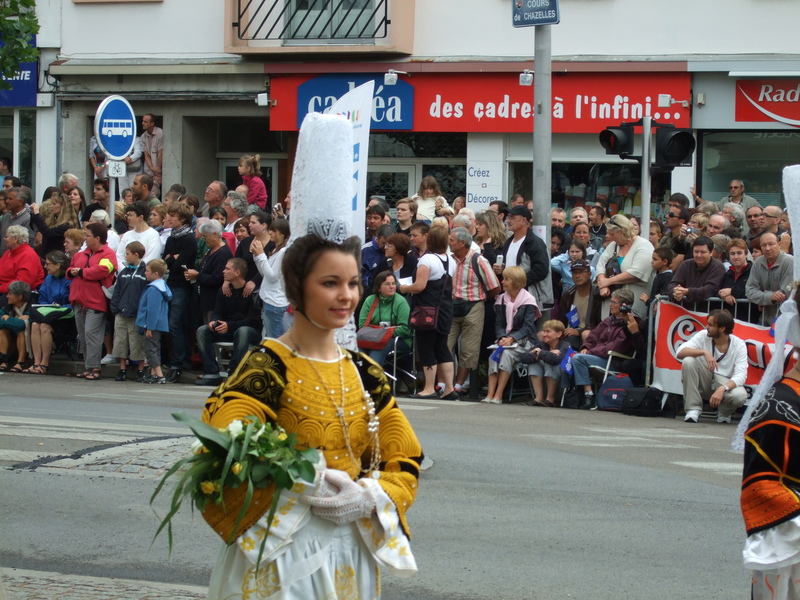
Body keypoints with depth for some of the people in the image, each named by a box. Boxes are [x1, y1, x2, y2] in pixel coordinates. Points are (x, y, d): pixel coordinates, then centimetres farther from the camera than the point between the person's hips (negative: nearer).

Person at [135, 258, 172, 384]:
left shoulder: (153, 290, -19)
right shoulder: (163, 286, 12)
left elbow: (152, 310, -23)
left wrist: (149, 327, -20)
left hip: (153, 325, -10)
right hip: (160, 324, 10)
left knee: (150, 349, -7)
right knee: (155, 349, 16)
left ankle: (159, 375, -12)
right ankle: (154, 373, 22)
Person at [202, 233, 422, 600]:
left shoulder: (364, 374, 6)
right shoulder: (266, 369, -12)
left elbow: (405, 461, 10)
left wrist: (370, 497, -9)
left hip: (352, 547, 6)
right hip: (281, 550, -6)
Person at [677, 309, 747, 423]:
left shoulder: (739, 345, -12)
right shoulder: (703, 335, -9)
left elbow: (741, 375, -22)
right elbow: (680, 352, -20)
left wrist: (722, 389, -40)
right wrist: (704, 352, -36)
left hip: (725, 384, -1)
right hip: (703, 383, 1)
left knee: (740, 395, -34)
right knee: (688, 361, -27)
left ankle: (724, 412, 4)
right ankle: (693, 410, -18)